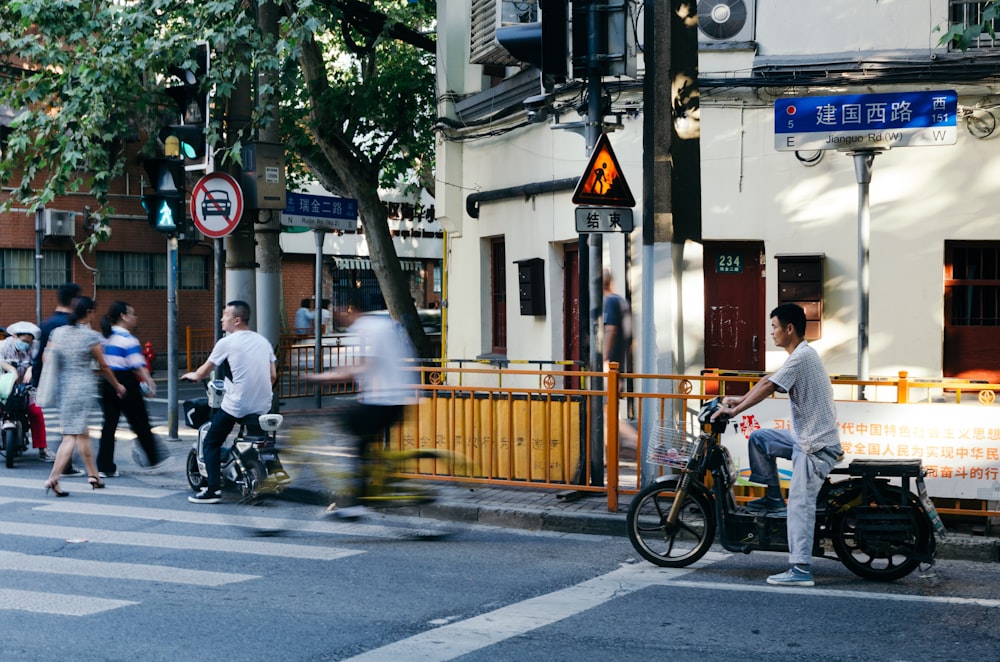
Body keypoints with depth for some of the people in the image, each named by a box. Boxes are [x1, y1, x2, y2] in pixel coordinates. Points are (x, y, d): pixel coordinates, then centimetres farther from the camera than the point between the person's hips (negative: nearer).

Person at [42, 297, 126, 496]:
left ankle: (93, 474, 27)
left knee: (82, 432, 18)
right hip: (83, 387, -6)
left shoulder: (57, 332, 5)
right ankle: (53, 478, -15)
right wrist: (118, 386, 15)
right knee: (72, 435, -4)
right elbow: (103, 367, 0)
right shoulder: (91, 336, -8)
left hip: (63, 386, 6)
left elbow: (47, 361, 7)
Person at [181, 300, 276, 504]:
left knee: (211, 443, 7)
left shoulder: (226, 343, -6)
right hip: (262, 407, 6)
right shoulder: (263, 341, 11)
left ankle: (213, 489, -4)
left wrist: (192, 375, 24)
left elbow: (202, 373, 2)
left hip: (235, 406, -6)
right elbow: (273, 375, 11)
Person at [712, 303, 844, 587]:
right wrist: (740, 400, 14)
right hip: (804, 436, 10)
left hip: (816, 445, -10)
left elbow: (767, 387, -22)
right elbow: (768, 380, 20)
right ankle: (774, 498, 17)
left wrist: (734, 410, -17)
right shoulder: (802, 354, 14)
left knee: (800, 504, -12)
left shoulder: (800, 357, -18)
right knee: (758, 438, 14)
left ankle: (801, 570, -13)